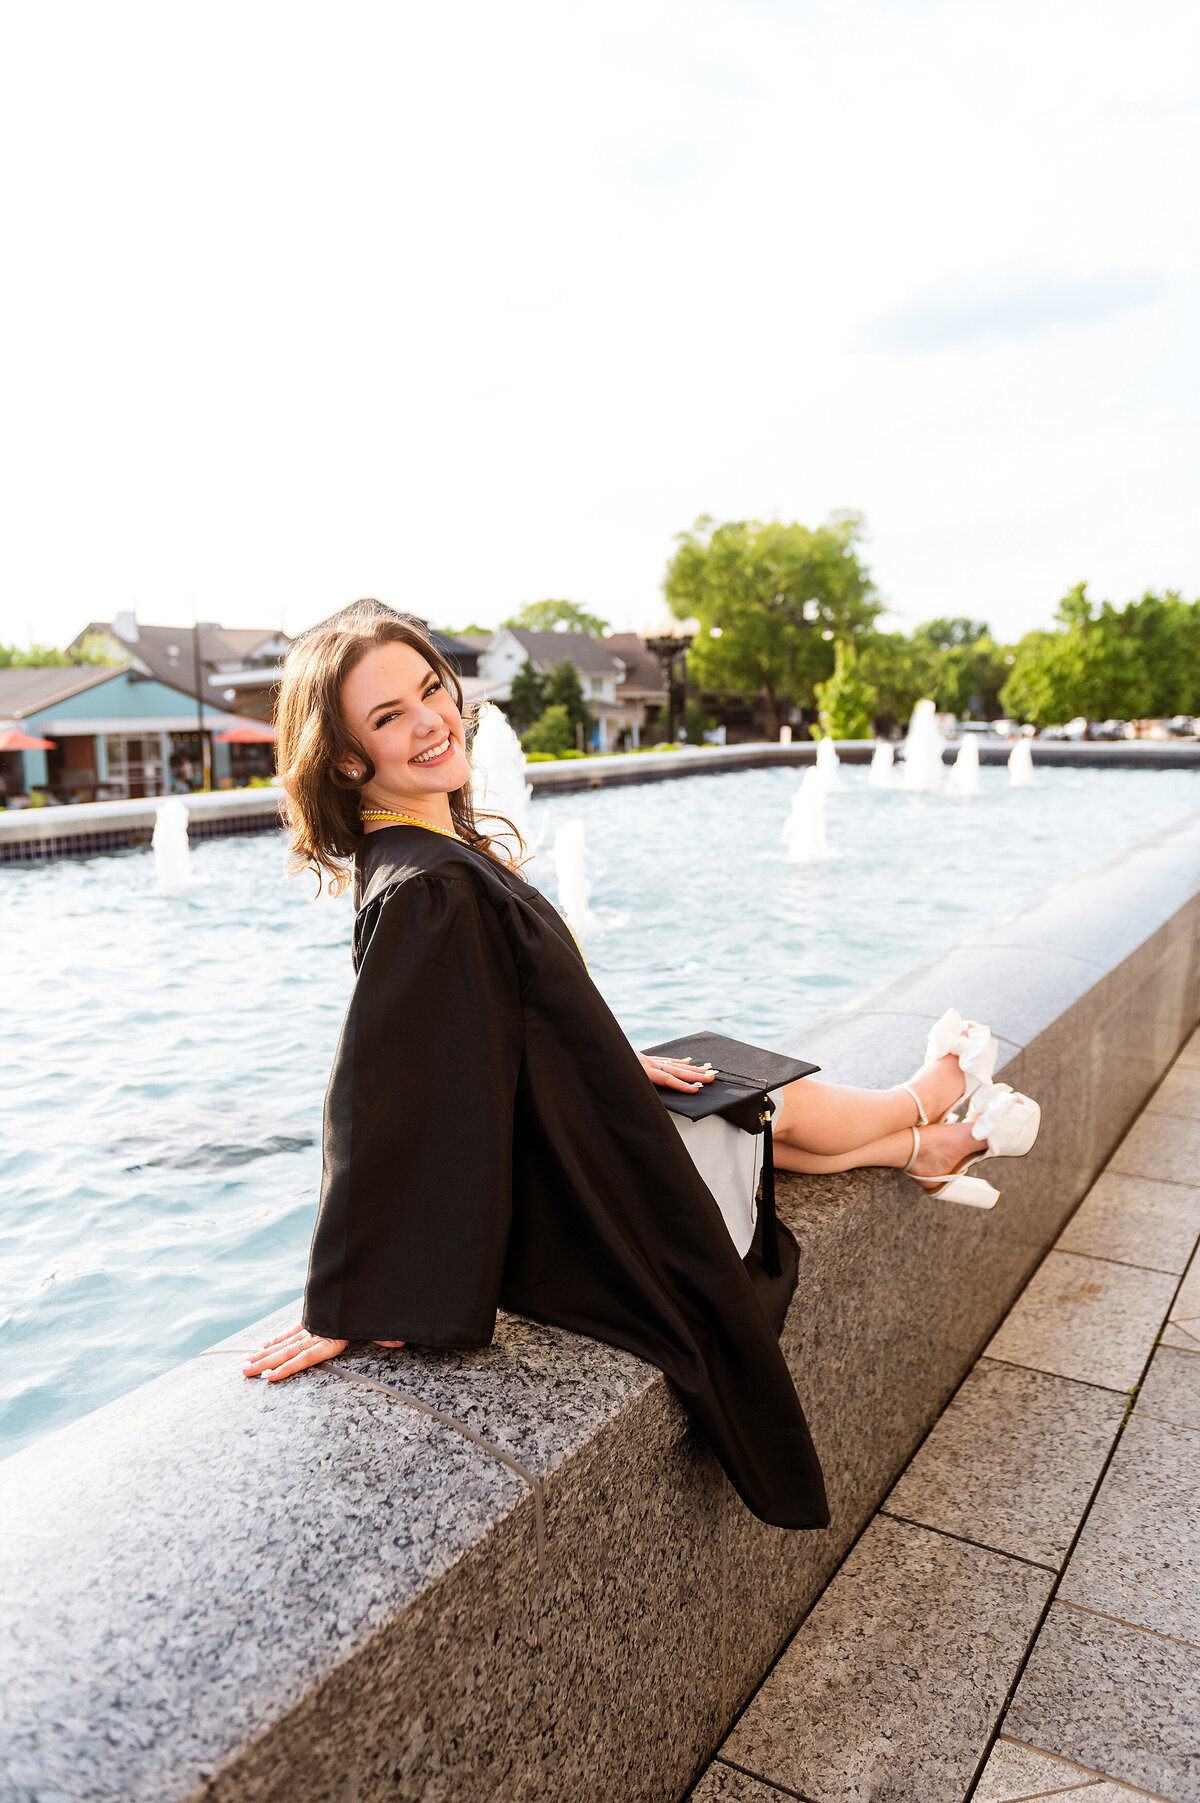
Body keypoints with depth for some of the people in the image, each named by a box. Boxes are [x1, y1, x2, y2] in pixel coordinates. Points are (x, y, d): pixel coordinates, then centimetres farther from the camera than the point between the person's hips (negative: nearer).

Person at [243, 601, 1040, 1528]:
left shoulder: (449, 851, -2)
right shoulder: (422, 893, -33)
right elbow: (373, 1093, -33)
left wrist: (617, 1061, 17)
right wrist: (343, 1307, -28)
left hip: (562, 1133, 8)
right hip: (568, 1210, -8)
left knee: (764, 1107, 24)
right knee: (788, 1106, 14)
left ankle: (926, 1151, 51)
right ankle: (929, 1099, 47)